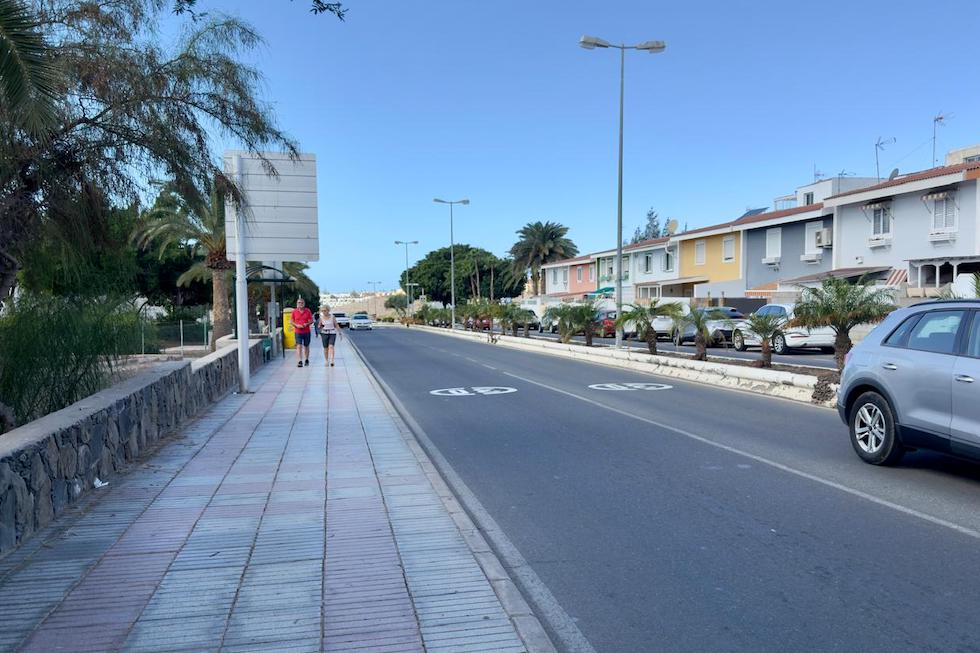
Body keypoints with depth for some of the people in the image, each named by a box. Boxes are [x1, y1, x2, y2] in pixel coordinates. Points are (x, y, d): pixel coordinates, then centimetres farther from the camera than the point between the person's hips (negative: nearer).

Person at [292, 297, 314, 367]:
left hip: (306, 332, 1)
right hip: (298, 332, -1)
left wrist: (307, 324, -16)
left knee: (306, 346, 13)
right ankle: (300, 361, -17)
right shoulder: (294, 312, 1)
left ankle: (306, 360, 29)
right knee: (299, 346, -12)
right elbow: (292, 321, 6)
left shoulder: (308, 311, 2)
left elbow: (311, 320, 4)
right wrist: (296, 325, -13)